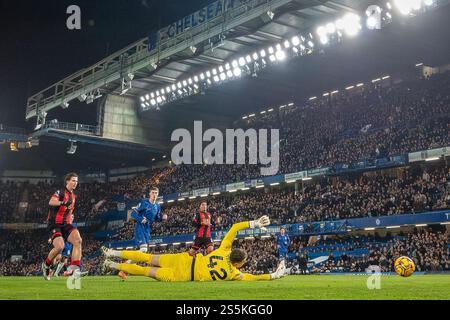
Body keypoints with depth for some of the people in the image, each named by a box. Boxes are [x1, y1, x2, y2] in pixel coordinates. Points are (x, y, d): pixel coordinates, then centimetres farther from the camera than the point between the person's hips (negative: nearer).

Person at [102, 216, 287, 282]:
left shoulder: (225, 250, 0)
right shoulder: (233, 273, -10)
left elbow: (234, 227, -2)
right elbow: (253, 278, -4)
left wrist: (254, 224, 2)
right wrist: (274, 276, 2)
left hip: (185, 259, 4)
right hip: (184, 275, -4)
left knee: (148, 259, 10)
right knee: (147, 271, 2)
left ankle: (112, 253, 8)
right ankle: (113, 265, 1)